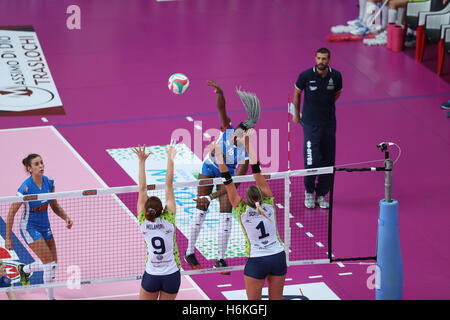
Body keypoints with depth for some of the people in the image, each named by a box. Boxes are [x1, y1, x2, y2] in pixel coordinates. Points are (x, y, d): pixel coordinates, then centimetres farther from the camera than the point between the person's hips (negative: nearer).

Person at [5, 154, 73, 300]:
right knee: (50, 264, -13)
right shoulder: (26, 188, -24)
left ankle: (24, 269, 39)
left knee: (53, 264, 12)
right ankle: (51, 297, 3)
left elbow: (54, 206, 9)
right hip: (30, 228, -7)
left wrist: (66, 218, -9)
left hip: (45, 227, 7)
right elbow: (11, 212, -16)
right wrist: (8, 238, -15)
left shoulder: (49, 183, -6)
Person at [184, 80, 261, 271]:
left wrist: (212, 197, -36)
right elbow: (221, 107, -37)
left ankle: (220, 259, 6)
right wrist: (219, 92, -58)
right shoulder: (228, 129, -25)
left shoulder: (246, 154, -30)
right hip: (209, 168, 1)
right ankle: (189, 253, 13)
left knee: (226, 214, -7)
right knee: (201, 210, 0)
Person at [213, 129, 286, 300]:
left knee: (254, 301, 7)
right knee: (276, 299, 11)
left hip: (257, 261, -3)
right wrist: (248, 148, -1)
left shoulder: (243, 211, -10)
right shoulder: (269, 205, -4)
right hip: (278, 257, 3)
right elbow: (258, 173, -3)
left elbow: (229, 183, -12)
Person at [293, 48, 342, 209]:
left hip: (329, 123, 3)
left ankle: (321, 195, 20)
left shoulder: (336, 76, -4)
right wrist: (296, 114, 15)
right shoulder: (306, 75, -11)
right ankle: (309, 192, 13)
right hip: (310, 124, -3)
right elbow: (297, 93, 8)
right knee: (312, 161, -10)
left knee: (328, 161, 5)